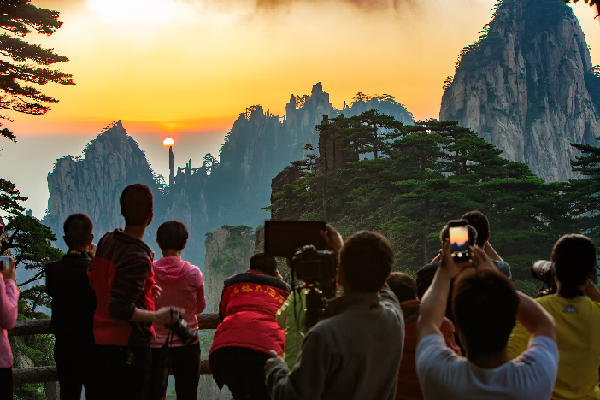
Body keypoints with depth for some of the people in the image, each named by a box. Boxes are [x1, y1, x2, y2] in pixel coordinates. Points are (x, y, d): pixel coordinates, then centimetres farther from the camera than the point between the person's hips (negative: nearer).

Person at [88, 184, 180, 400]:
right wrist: (157, 317, -16)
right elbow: (120, 308, -27)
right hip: (129, 348, -8)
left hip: (102, 342, 8)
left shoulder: (107, 240, 4)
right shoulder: (137, 258, -21)